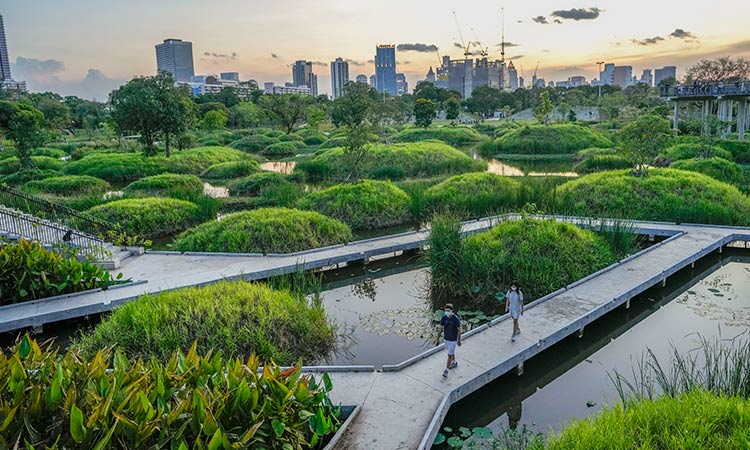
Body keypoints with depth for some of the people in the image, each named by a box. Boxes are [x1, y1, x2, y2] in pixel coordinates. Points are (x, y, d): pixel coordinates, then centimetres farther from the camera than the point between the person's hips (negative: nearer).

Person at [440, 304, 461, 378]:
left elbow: (459, 330, -14)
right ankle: (454, 363, 49)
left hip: (453, 339, -5)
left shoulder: (456, 319, -25)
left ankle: (446, 370, 10)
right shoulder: (444, 317, -13)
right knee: (451, 351, 25)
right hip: (446, 338, 5)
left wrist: (459, 340, -7)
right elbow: (441, 327, -2)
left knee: (450, 354, -1)